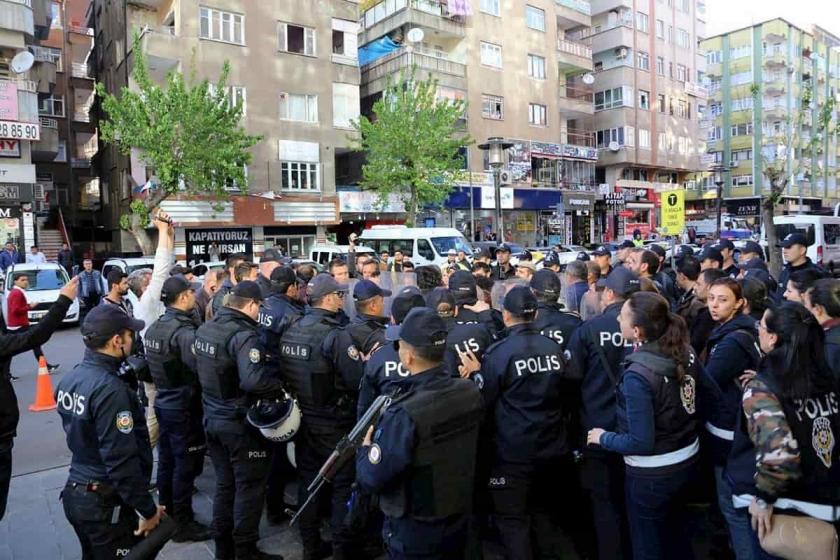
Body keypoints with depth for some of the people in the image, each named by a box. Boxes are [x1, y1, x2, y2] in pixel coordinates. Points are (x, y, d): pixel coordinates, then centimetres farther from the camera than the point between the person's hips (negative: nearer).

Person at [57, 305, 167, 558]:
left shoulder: (69, 379, 1)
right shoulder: (110, 389, -25)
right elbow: (121, 460, -25)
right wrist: (148, 510, -17)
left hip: (74, 492, 8)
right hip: (105, 503, -8)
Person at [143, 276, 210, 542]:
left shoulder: (153, 328, 6)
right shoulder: (184, 331, -23)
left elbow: (152, 366, 12)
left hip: (163, 403, 9)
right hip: (184, 407, -9)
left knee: (166, 461, 19)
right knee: (185, 466, 4)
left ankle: (167, 515, 33)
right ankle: (183, 524, 15)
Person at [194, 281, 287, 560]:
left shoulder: (204, 329, 4)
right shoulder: (243, 335, -24)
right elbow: (253, 380, -37)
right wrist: (279, 385, -21)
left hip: (212, 418, 9)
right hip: (241, 423, -8)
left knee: (224, 484, 21)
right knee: (249, 487, 8)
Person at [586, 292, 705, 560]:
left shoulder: (637, 375, -31)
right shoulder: (686, 353, -10)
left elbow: (641, 442, -26)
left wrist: (603, 438, -10)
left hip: (652, 475, -7)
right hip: (687, 460, 7)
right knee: (677, 535, 30)